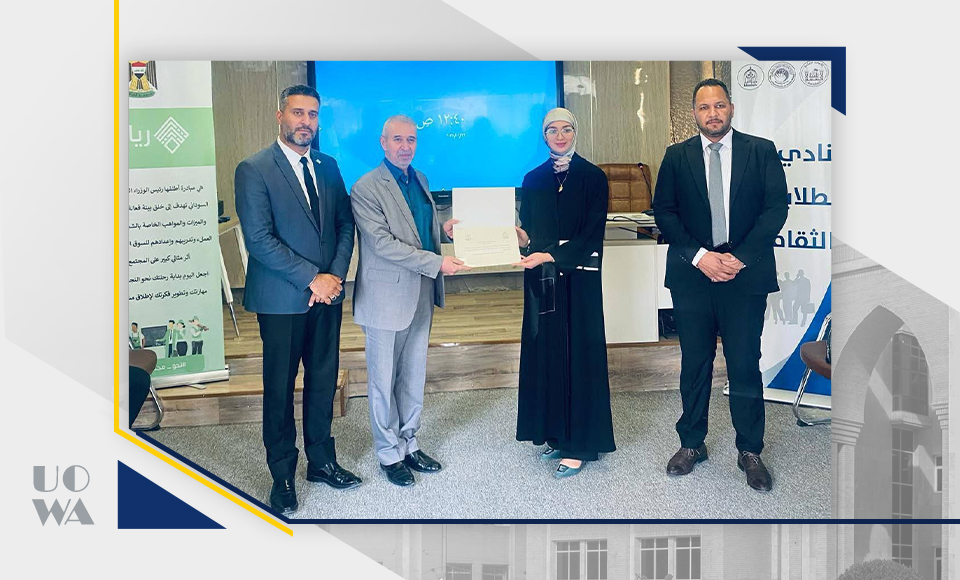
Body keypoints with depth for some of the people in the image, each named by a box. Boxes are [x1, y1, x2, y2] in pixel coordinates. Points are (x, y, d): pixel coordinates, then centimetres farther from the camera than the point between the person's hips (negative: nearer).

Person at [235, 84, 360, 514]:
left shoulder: (328, 166, 9)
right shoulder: (254, 169, -9)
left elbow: (345, 225, 10)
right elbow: (259, 239, -16)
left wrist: (336, 274, -6)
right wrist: (312, 278, -16)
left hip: (327, 294, 5)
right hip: (282, 300, -5)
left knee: (323, 381, 13)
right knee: (280, 387, 7)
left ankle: (321, 461, 30)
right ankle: (282, 475, 22)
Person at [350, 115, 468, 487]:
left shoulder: (420, 180, 10)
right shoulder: (366, 188, -14)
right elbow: (383, 243, -20)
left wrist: (443, 229, 2)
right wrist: (436, 263, -23)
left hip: (420, 296, 7)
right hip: (386, 298, -7)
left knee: (414, 377, 17)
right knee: (384, 381, 7)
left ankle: (408, 443, 32)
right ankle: (389, 454, 21)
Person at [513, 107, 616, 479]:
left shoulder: (592, 177, -3)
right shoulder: (533, 180, 11)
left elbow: (591, 233, -11)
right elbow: (528, 229, 11)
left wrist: (551, 255, -22)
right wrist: (521, 238, -13)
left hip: (578, 279, -4)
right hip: (542, 280, 4)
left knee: (578, 353, -1)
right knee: (546, 352, 7)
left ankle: (579, 444, 7)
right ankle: (556, 433, 21)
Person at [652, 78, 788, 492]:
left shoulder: (762, 151, 5)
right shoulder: (676, 156, 8)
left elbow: (776, 207, -1)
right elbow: (663, 211, 2)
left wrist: (739, 258, -12)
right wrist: (699, 256, -11)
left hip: (746, 273, -1)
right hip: (692, 274, 1)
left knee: (745, 365, 3)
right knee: (694, 363, 9)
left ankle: (750, 452, 17)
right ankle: (692, 443, 23)